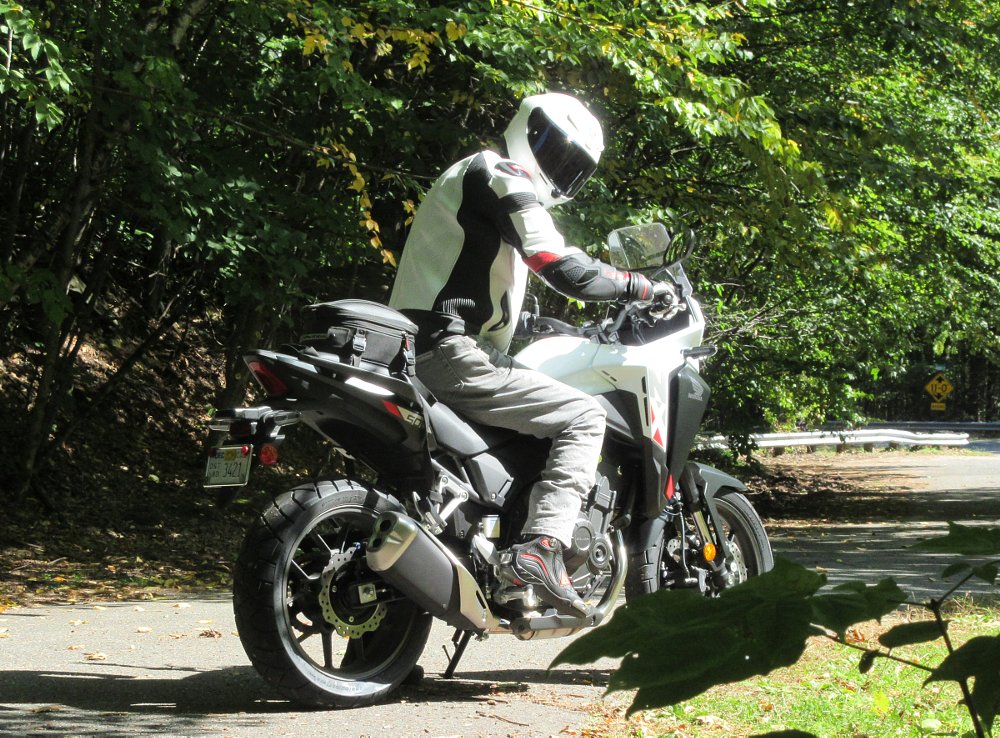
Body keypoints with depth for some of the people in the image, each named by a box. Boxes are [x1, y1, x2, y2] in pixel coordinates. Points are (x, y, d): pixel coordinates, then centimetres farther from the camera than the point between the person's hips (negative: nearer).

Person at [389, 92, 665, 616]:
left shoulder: (472, 175, 27)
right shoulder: (505, 178, -5)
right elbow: (565, 271, -17)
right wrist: (637, 286, -2)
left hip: (415, 354, 11)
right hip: (450, 353, -10)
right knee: (583, 417, -12)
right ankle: (541, 548, -27)